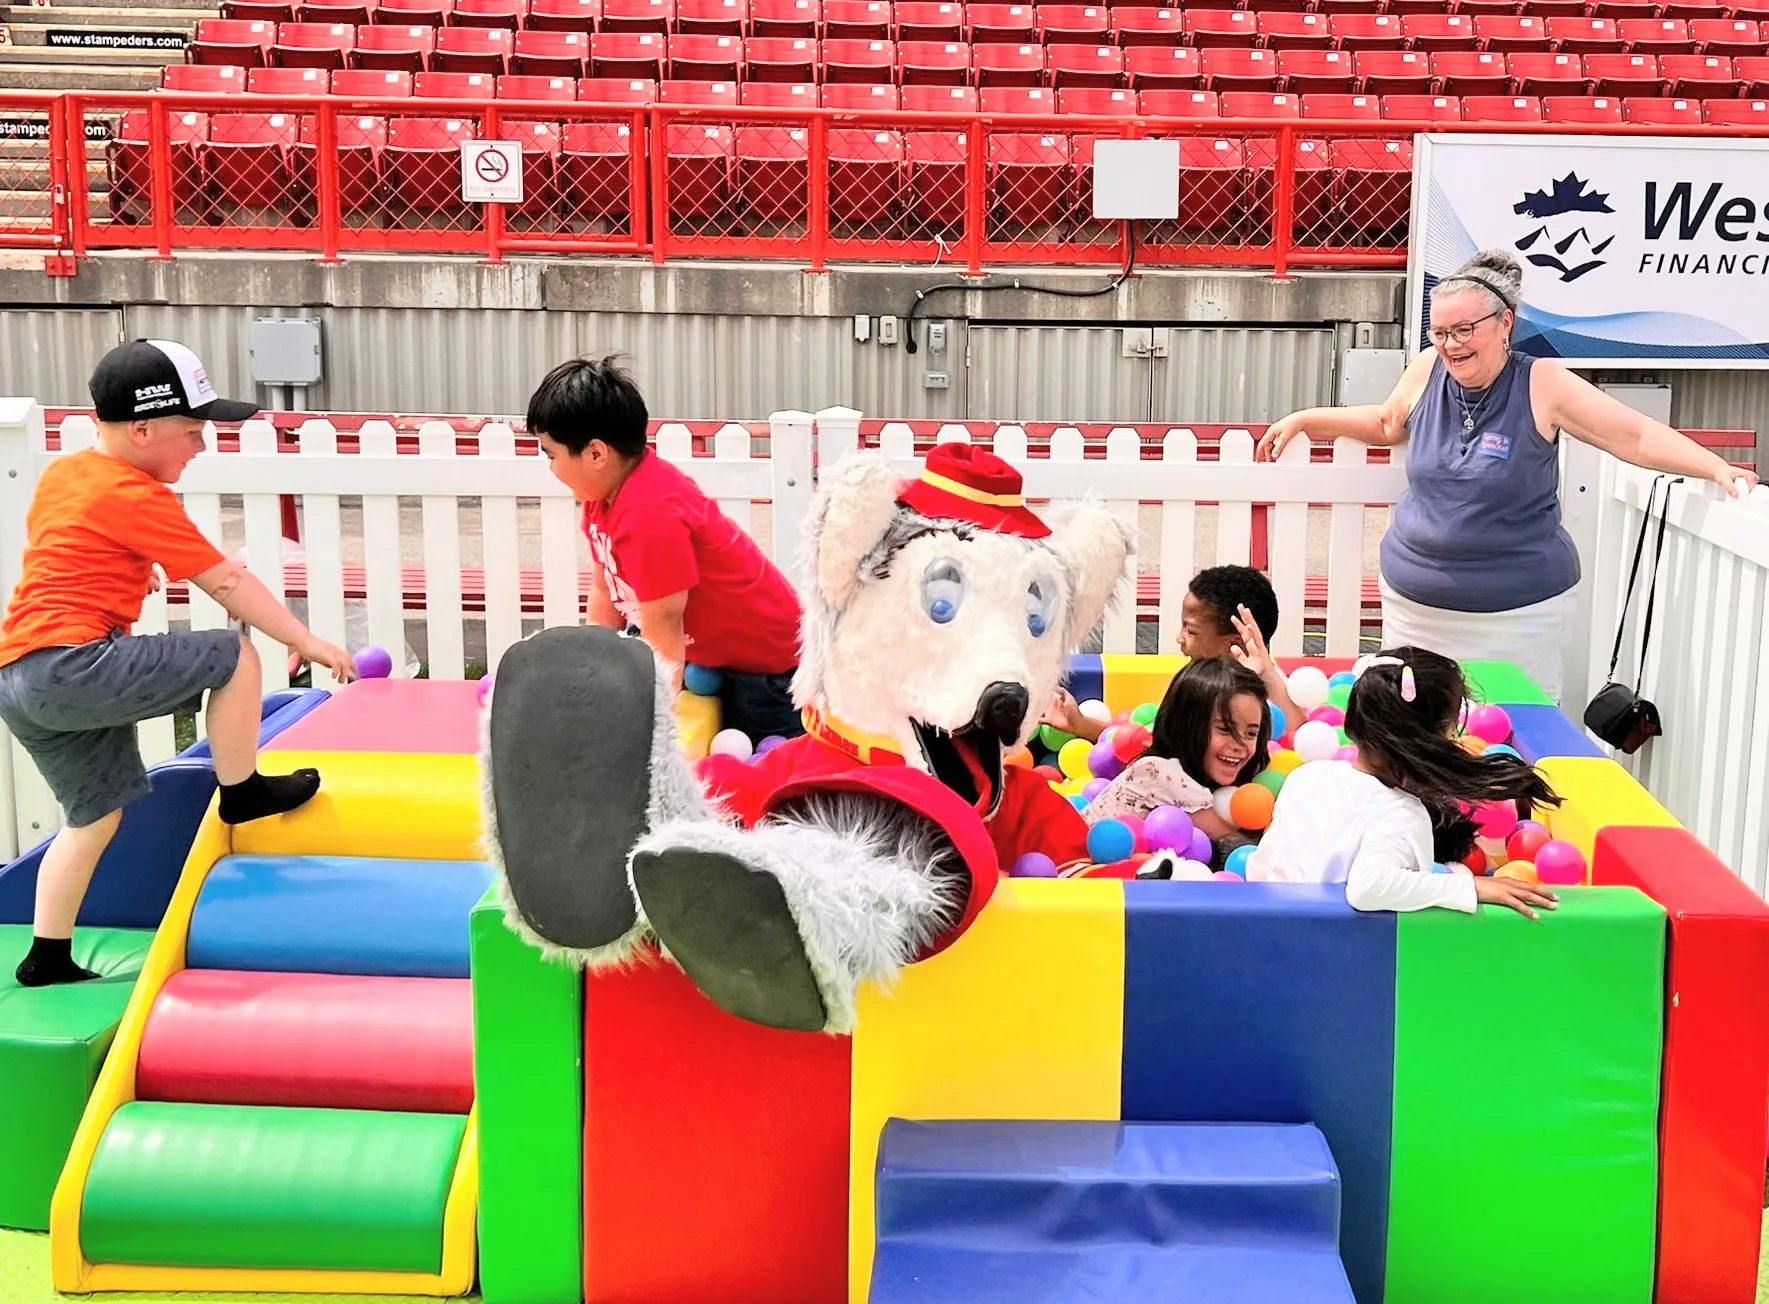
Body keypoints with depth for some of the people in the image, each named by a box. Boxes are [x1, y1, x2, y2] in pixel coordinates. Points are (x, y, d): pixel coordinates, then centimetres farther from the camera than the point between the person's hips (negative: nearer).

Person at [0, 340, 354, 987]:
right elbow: (227, 582, -6)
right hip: (74, 665, -10)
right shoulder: (138, 498, -9)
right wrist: (307, 641, 0)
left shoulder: (61, 474, 16)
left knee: (97, 813, 18)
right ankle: (242, 790, 8)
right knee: (234, 656, -7)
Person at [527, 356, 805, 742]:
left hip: (763, 658, -9)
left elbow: (663, 639, -30)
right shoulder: (604, 488, -5)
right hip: (704, 649, 9)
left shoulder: (650, 515, -33)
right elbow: (606, 593, 5)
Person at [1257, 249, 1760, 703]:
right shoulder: (1427, 370, 1)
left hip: (1515, 612, -4)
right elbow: (1386, 422, 22)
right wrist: (1302, 420, 22)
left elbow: (1639, 436, -12)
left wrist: (1718, 469, -23)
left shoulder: (1542, 384, -11)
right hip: (1413, 600, 4)